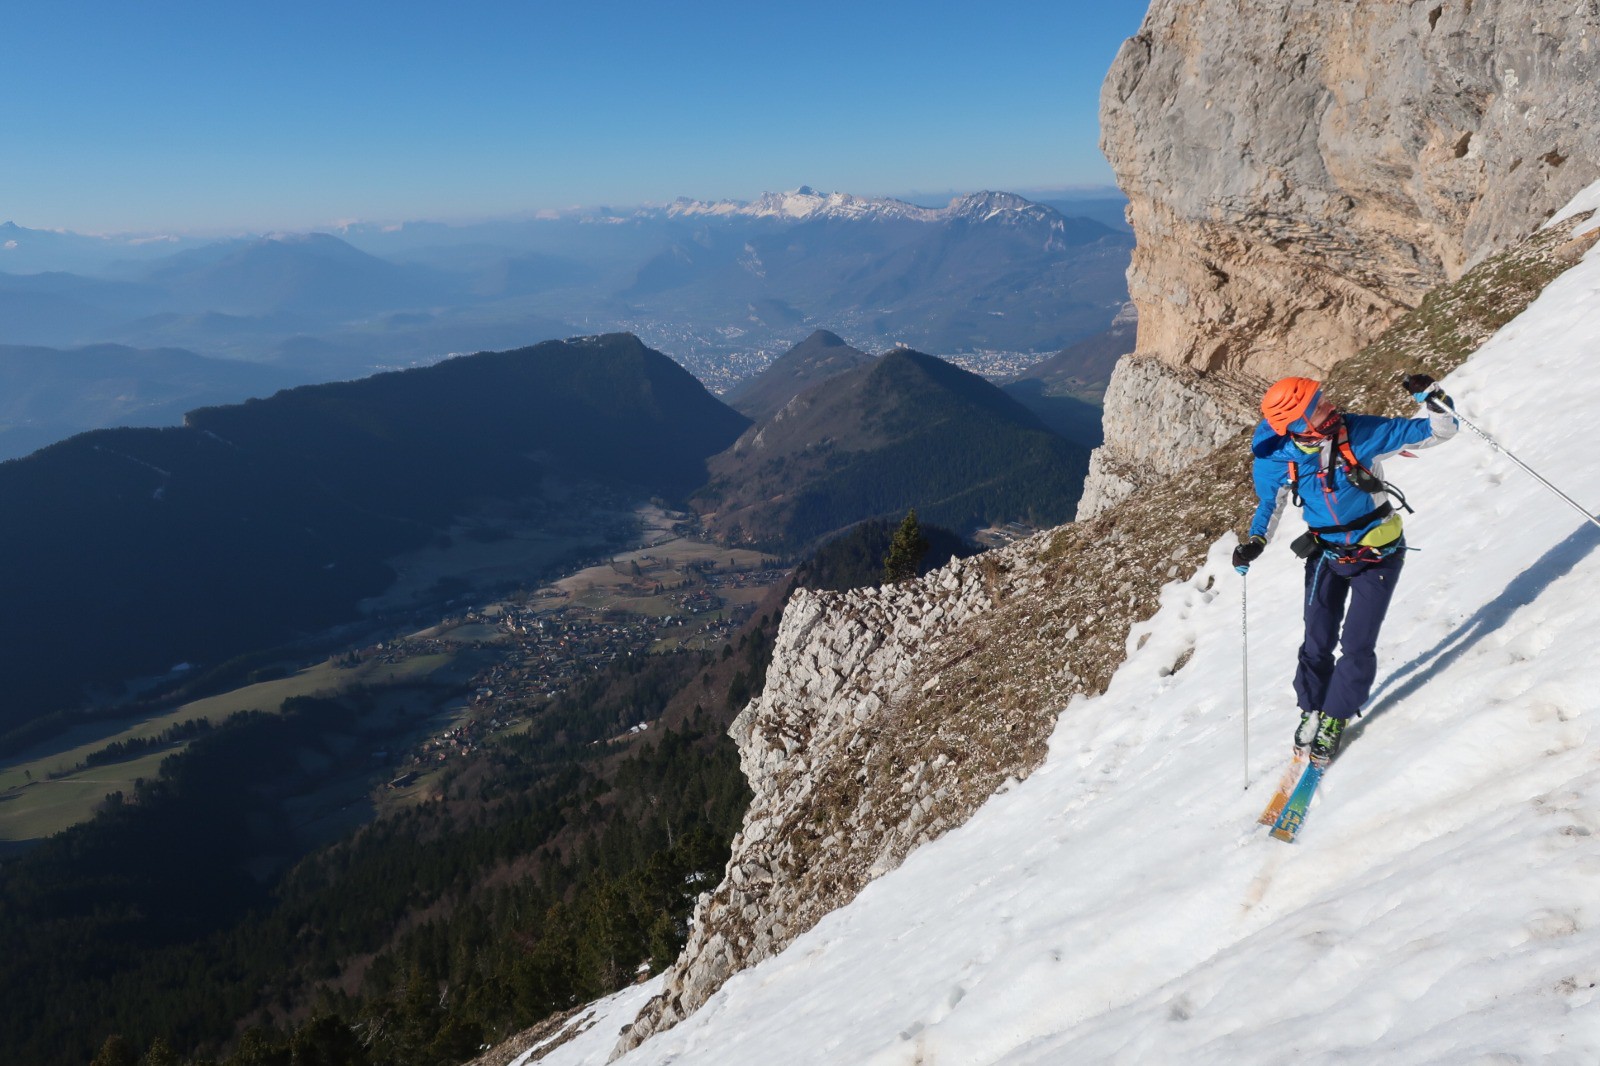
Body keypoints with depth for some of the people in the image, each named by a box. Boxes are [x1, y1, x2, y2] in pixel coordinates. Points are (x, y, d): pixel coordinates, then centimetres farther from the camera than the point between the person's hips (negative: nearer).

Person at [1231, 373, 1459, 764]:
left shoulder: (1361, 433, -23)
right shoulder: (1275, 461, -17)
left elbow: (1438, 431, -14)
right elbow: (1269, 503, 5)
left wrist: (1430, 397, -32)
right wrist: (1256, 540, -11)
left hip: (1378, 555, -1)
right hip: (1326, 555, 2)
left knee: (1357, 647, -4)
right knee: (1317, 643, 3)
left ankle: (1335, 718, 18)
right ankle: (1312, 710, 28)